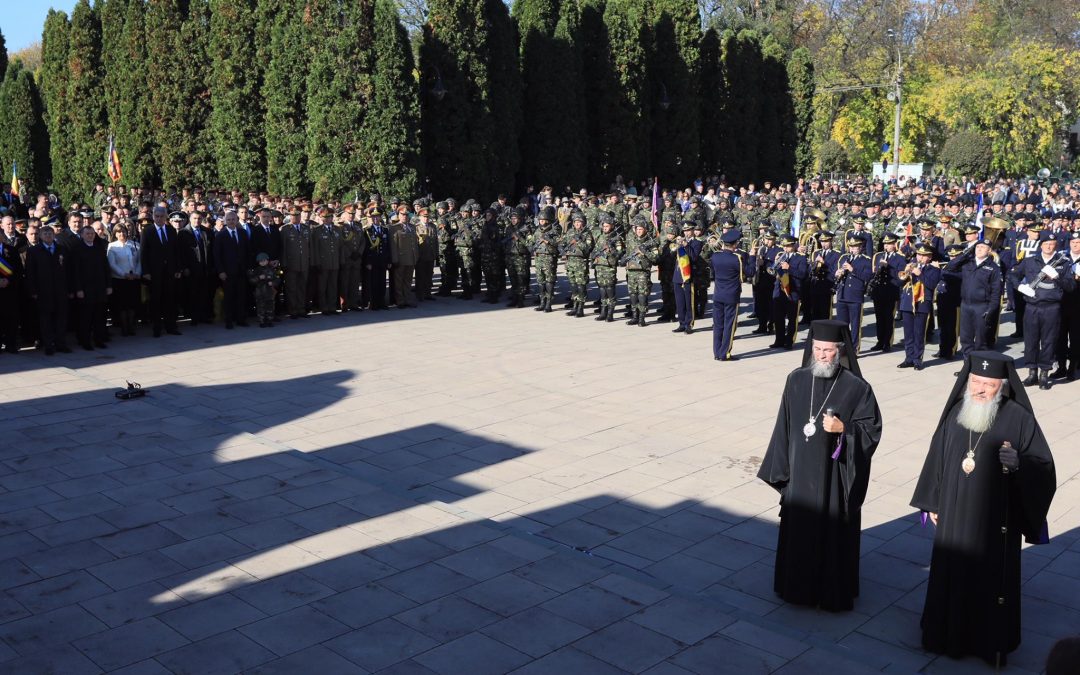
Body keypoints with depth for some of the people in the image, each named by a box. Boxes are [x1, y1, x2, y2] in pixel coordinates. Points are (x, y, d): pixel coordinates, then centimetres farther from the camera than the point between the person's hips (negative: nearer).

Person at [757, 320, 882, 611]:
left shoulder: (857, 387, -11)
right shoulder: (796, 380, 0)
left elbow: (872, 429, -6)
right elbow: (784, 427, 5)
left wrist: (843, 429, -23)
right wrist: (781, 469, 7)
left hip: (835, 476, -4)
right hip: (800, 474, 4)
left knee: (834, 534, 7)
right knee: (798, 532, 14)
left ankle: (834, 592, 24)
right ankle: (799, 586, 32)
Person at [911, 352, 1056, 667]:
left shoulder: (1019, 419, -14)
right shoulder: (956, 413, -2)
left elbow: (1044, 466, -10)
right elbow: (938, 457, 7)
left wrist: (1019, 463, -32)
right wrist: (932, 503, 11)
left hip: (995, 520, -4)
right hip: (954, 514, 4)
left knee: (991, 578, 9)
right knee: (951, 573, 15)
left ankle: (991, 641, 28)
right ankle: (950, 632, 34)